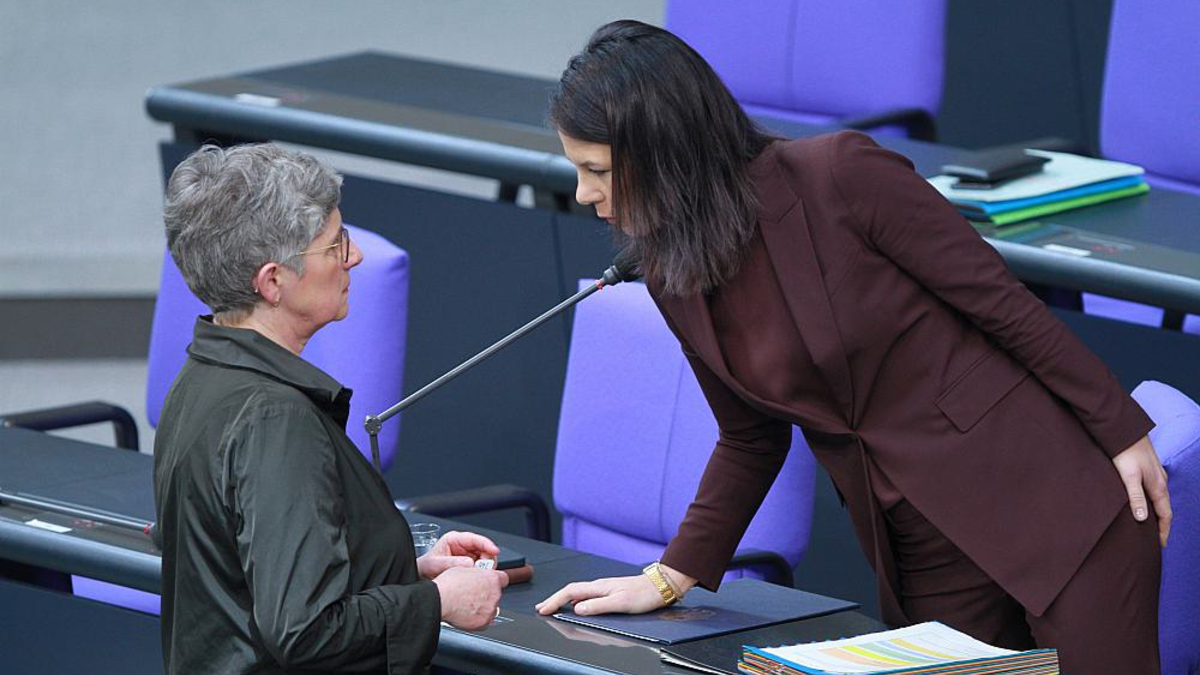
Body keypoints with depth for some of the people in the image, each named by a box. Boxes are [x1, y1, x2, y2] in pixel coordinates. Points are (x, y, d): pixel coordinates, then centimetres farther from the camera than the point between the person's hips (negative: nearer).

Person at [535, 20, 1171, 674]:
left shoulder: (842, 174, -16)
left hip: (1053, 503, -5)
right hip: (926, 556, 6)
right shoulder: (672, 282, 3)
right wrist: (669, 578, 9)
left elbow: (1001, 302, -10)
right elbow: (751, 442, 15)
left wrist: (1122, 436, -7)